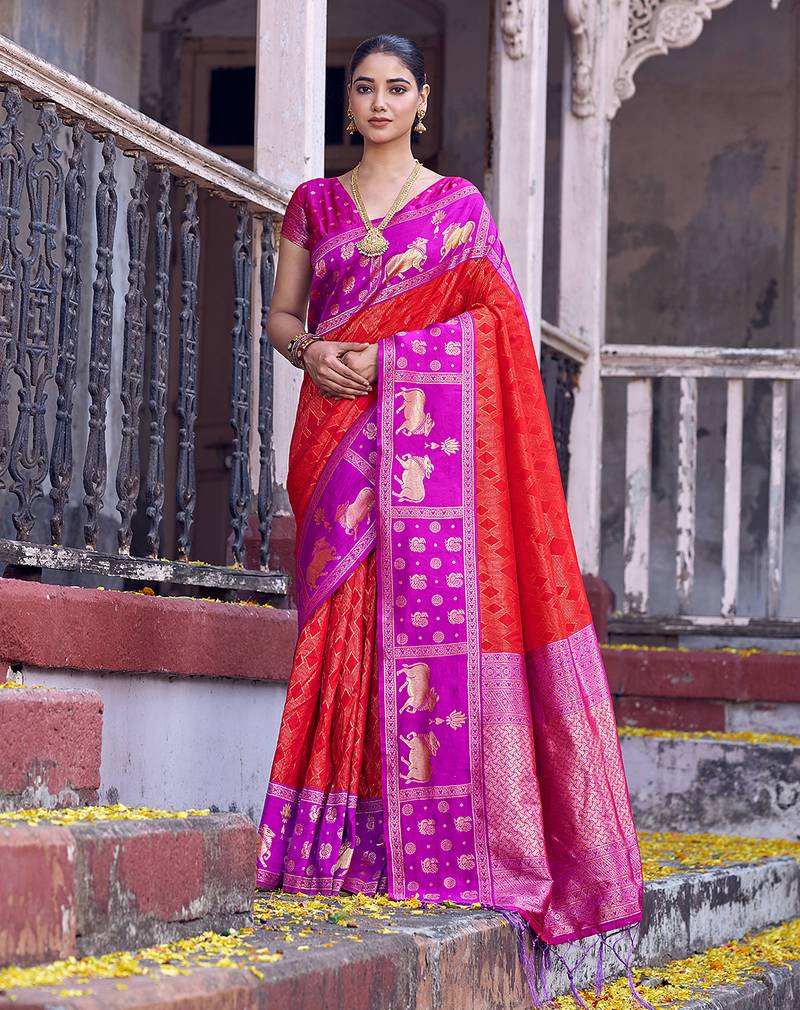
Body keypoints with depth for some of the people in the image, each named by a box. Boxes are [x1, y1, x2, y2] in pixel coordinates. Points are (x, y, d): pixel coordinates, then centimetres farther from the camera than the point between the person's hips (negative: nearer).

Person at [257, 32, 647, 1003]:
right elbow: (280, 314, 15)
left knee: (427, 606, -10)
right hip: (338, 433, 3)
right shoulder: (314, 204, 16)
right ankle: (347, 833, -1)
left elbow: (490, 322, 0)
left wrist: (383, 355, -12)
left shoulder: (458, 204, 8)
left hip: (430, 428, -2)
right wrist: (311, 352, -7)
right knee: (341, 618, -4)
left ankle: (431, 830, -9)